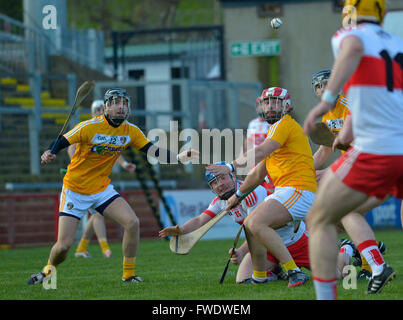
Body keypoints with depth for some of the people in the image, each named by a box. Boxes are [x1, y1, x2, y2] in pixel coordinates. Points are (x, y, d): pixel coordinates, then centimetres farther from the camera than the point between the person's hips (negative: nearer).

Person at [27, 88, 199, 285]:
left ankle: (128, 275, -1)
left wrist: (179, 157, -18)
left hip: (103, 189, 4)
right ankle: (48, 270, 24)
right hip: (75, 190, -4)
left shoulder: (131, 131, -4)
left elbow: (153, 151, -4)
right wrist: (49, 155, -37)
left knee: (132, 223, -16)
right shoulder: (90, 127, -19)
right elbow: (60, 142, -16)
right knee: (63, 245, -9)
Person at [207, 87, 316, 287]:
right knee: (249, 224, 13)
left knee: (257, 224, -24)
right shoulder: (275, 130, 27)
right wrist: (238, 194, 38)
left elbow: (260, 152, -22)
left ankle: (294, 272, -28)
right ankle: (259, 277, 17)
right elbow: (258, 174, 34)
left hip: (298, 190, -10)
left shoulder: (285, 124, -5)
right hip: (285, 192, 10)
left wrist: (231, 167, -28)